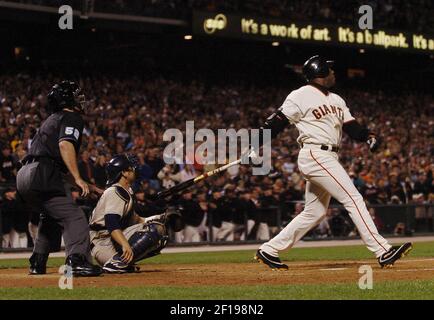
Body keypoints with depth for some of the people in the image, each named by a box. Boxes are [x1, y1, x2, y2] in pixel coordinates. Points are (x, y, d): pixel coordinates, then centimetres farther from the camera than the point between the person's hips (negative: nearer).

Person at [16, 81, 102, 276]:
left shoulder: (52, 119, 30)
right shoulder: (71, 117, 2)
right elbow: (65, 144, -18)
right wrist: (77, 178, -23)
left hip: (23, 175, 10)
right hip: (41, 177, -10)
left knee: (51, 216, 29)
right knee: (73, 216, -15)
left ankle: (37, 264, 27)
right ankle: (77, 262, -32)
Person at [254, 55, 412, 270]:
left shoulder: (336, 100, 20)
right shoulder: (301, 96, -5)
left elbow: (350, 126, 13)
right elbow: (278, 121, -6)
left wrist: (367, 136, -7)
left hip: (328, 159, 10)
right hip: (315, 156, -10)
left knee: (314, 212, 11)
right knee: (353, 199, -14)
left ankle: (268, 251, 16)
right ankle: (383, 252, -18)